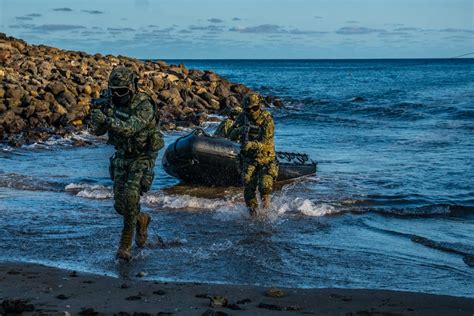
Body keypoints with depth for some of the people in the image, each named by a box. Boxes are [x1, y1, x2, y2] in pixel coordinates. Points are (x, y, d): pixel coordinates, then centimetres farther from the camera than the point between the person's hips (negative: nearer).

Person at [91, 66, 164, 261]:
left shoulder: (144, 106, -23)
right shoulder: (115, 104, -2)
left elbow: (130, 128, -38)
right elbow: (98, 131, -4)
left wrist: (107, 120, -52)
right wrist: (99, 119, -27)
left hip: (142, 158, -6)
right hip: (122, 157, 6)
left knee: (131, 197, -20)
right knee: (120, 205, 4)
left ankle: (125, 245, -6)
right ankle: (141, 220, 35)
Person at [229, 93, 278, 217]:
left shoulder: (267, 119, -14)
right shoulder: (243, 118, -4)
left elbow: (265, 141, -22)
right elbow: (232, 136, -9)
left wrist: (252, 145, -41)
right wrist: (241, 130, -30)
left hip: (265, 157, -2)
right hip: (248, 159, 3)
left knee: (265, 185, -16)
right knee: (248, 187, -6)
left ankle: (265, 197, 19)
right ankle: (252, 209, 17)